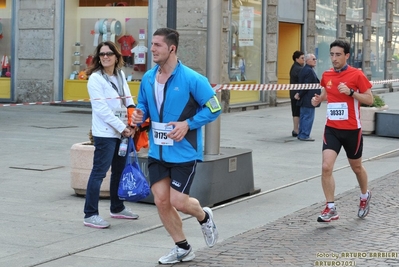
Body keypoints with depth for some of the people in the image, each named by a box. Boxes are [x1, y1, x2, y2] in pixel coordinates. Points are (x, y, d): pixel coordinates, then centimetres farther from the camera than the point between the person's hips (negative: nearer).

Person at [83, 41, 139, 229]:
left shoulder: (120, 75, 12)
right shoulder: (95, 78, -9)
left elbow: (128, 100, 11)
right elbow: (101, 109, -15)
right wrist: (121, 127, -16)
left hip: (122, 131, 7)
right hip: (105, 132, -7)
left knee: (119, 171, 17)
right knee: (99, 172, -8)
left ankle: (117, 208, 32)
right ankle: (90, 215, -4)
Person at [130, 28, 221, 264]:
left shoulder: (191, 79, -15)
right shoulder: (148, 78, 1)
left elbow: (214, 108, -10)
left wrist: (188, 124, -20)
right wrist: (139, 115, -8)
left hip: (184, 153, -5)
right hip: (157, 152, 6)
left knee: (178, 201, -7)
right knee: (161, 200, 3)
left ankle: (204, 217, 29)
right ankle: (182, 249, 22)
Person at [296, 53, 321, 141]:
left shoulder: (303, 70, 16)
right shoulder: (309, 71, -17)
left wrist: (299, 94, 10)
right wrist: (300, 95, -11)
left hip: (304, 100, 10)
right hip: (309, 99, -10)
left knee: (303, 117, 14)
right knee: (308, 117, -5)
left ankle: (301, 134, 19)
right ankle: (305, 135, -4)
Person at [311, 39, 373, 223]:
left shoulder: (356, 75, -10)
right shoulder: (326, 75, 3)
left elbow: (369, 99, -9)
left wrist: (351, 92, -23)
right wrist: (318, 99, 1)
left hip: (352, 130, -3)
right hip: (332, 129, 3)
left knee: (356, 167, 16)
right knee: (326, 167, -14)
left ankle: (365, 196, 44)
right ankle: (331, 208, -6)